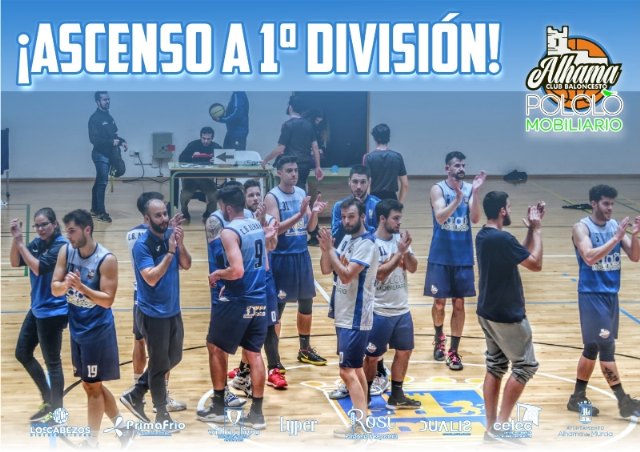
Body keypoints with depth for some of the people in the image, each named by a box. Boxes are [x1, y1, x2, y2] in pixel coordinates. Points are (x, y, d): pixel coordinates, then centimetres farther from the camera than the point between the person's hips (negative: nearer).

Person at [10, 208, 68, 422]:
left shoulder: (61, 246, -18)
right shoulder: (37, 243, 4)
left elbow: (38, 268, -27)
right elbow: (15, 262, 1)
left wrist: (20, 242, -25)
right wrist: (16, 238, -13)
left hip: (53, 312, -9)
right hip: (37, 308, 9)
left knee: (52, 362, 0)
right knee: (22, 353, 17)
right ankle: (48, 400, 29)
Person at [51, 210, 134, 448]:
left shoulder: (106, 259, -19)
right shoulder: (66, 251, -2)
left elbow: (107, 300, -20)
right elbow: (54, 289, -2)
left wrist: (81, 286, -32)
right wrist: (66, 284, -24)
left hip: (98, 330, -7)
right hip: (76, 329, 7)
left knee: (93, 386, 3)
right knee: (90, 384, 15)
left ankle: (92, 442, 15)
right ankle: (123, 427, 29)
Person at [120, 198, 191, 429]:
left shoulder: (170, 235, -1)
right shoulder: (142, 245, -20)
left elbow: (186, 265, 1)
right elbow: (151, 278, -27)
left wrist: (180, 244, -15)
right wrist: (170, 252, -27)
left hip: (173, 310, 7)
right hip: (153, 313, -7)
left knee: (174, 358, 19)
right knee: (160, 363, 4)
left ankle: (135, 395, 30)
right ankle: (162, 414, 20)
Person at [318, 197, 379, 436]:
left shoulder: (366, 244, -17)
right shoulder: (347, 239, 11)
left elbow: (346, 275, -26)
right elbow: (326, 269, 8)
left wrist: (330, 249, -23)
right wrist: (325, 248, -9)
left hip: (355, 317, -10)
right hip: (344, 315, 10)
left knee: (347, 370, -12)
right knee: (356, 367, 14)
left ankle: (360, 425, -11)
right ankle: (363, 417, 22)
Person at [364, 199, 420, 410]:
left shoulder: (400, 238, 2)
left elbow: (413, 268, 2)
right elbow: (379, 274, -22)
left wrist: (406, 251, -16)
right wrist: (399, 252, -22)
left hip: (402, 309, 6)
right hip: (380, 311, -6)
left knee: (404, 352, 11)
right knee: (373, 355, 4)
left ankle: (396, 396, 22)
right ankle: (365, 394, 19)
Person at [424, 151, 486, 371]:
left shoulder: (470, 188, -1)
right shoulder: (438, 189, -8)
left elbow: (475, 219, -12)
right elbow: (440, 217, -22)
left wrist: (475, 192, -24)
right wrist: (457, 199, -37)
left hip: (463, 256, 2)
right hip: (440, 256, -2)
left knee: (459, 304, 5)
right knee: (439, 302, 7)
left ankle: (454, 351, 12)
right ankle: (439, 337, 35)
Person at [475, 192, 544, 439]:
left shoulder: (484, 236, 6)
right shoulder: (502, 238, -23)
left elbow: (521, 255, 15)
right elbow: (536, 264, -16)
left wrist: (531, 229, 9)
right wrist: (537, 229, -8)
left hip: (488, 312, 9)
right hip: (507, 315, -9)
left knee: (495, 366, 12)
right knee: (525, 365, 2)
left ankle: (492, 426, 14)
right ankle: (501, 424, 1)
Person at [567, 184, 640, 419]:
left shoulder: (615, 225, 6)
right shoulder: (582, 227, -10)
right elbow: (590, 257, -25)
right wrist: (616, 238, -28)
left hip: (611, 293, 7)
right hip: (592, 294, -7)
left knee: (593, 347, 12)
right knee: (606, 346, -9)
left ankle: (578, 398, 22)